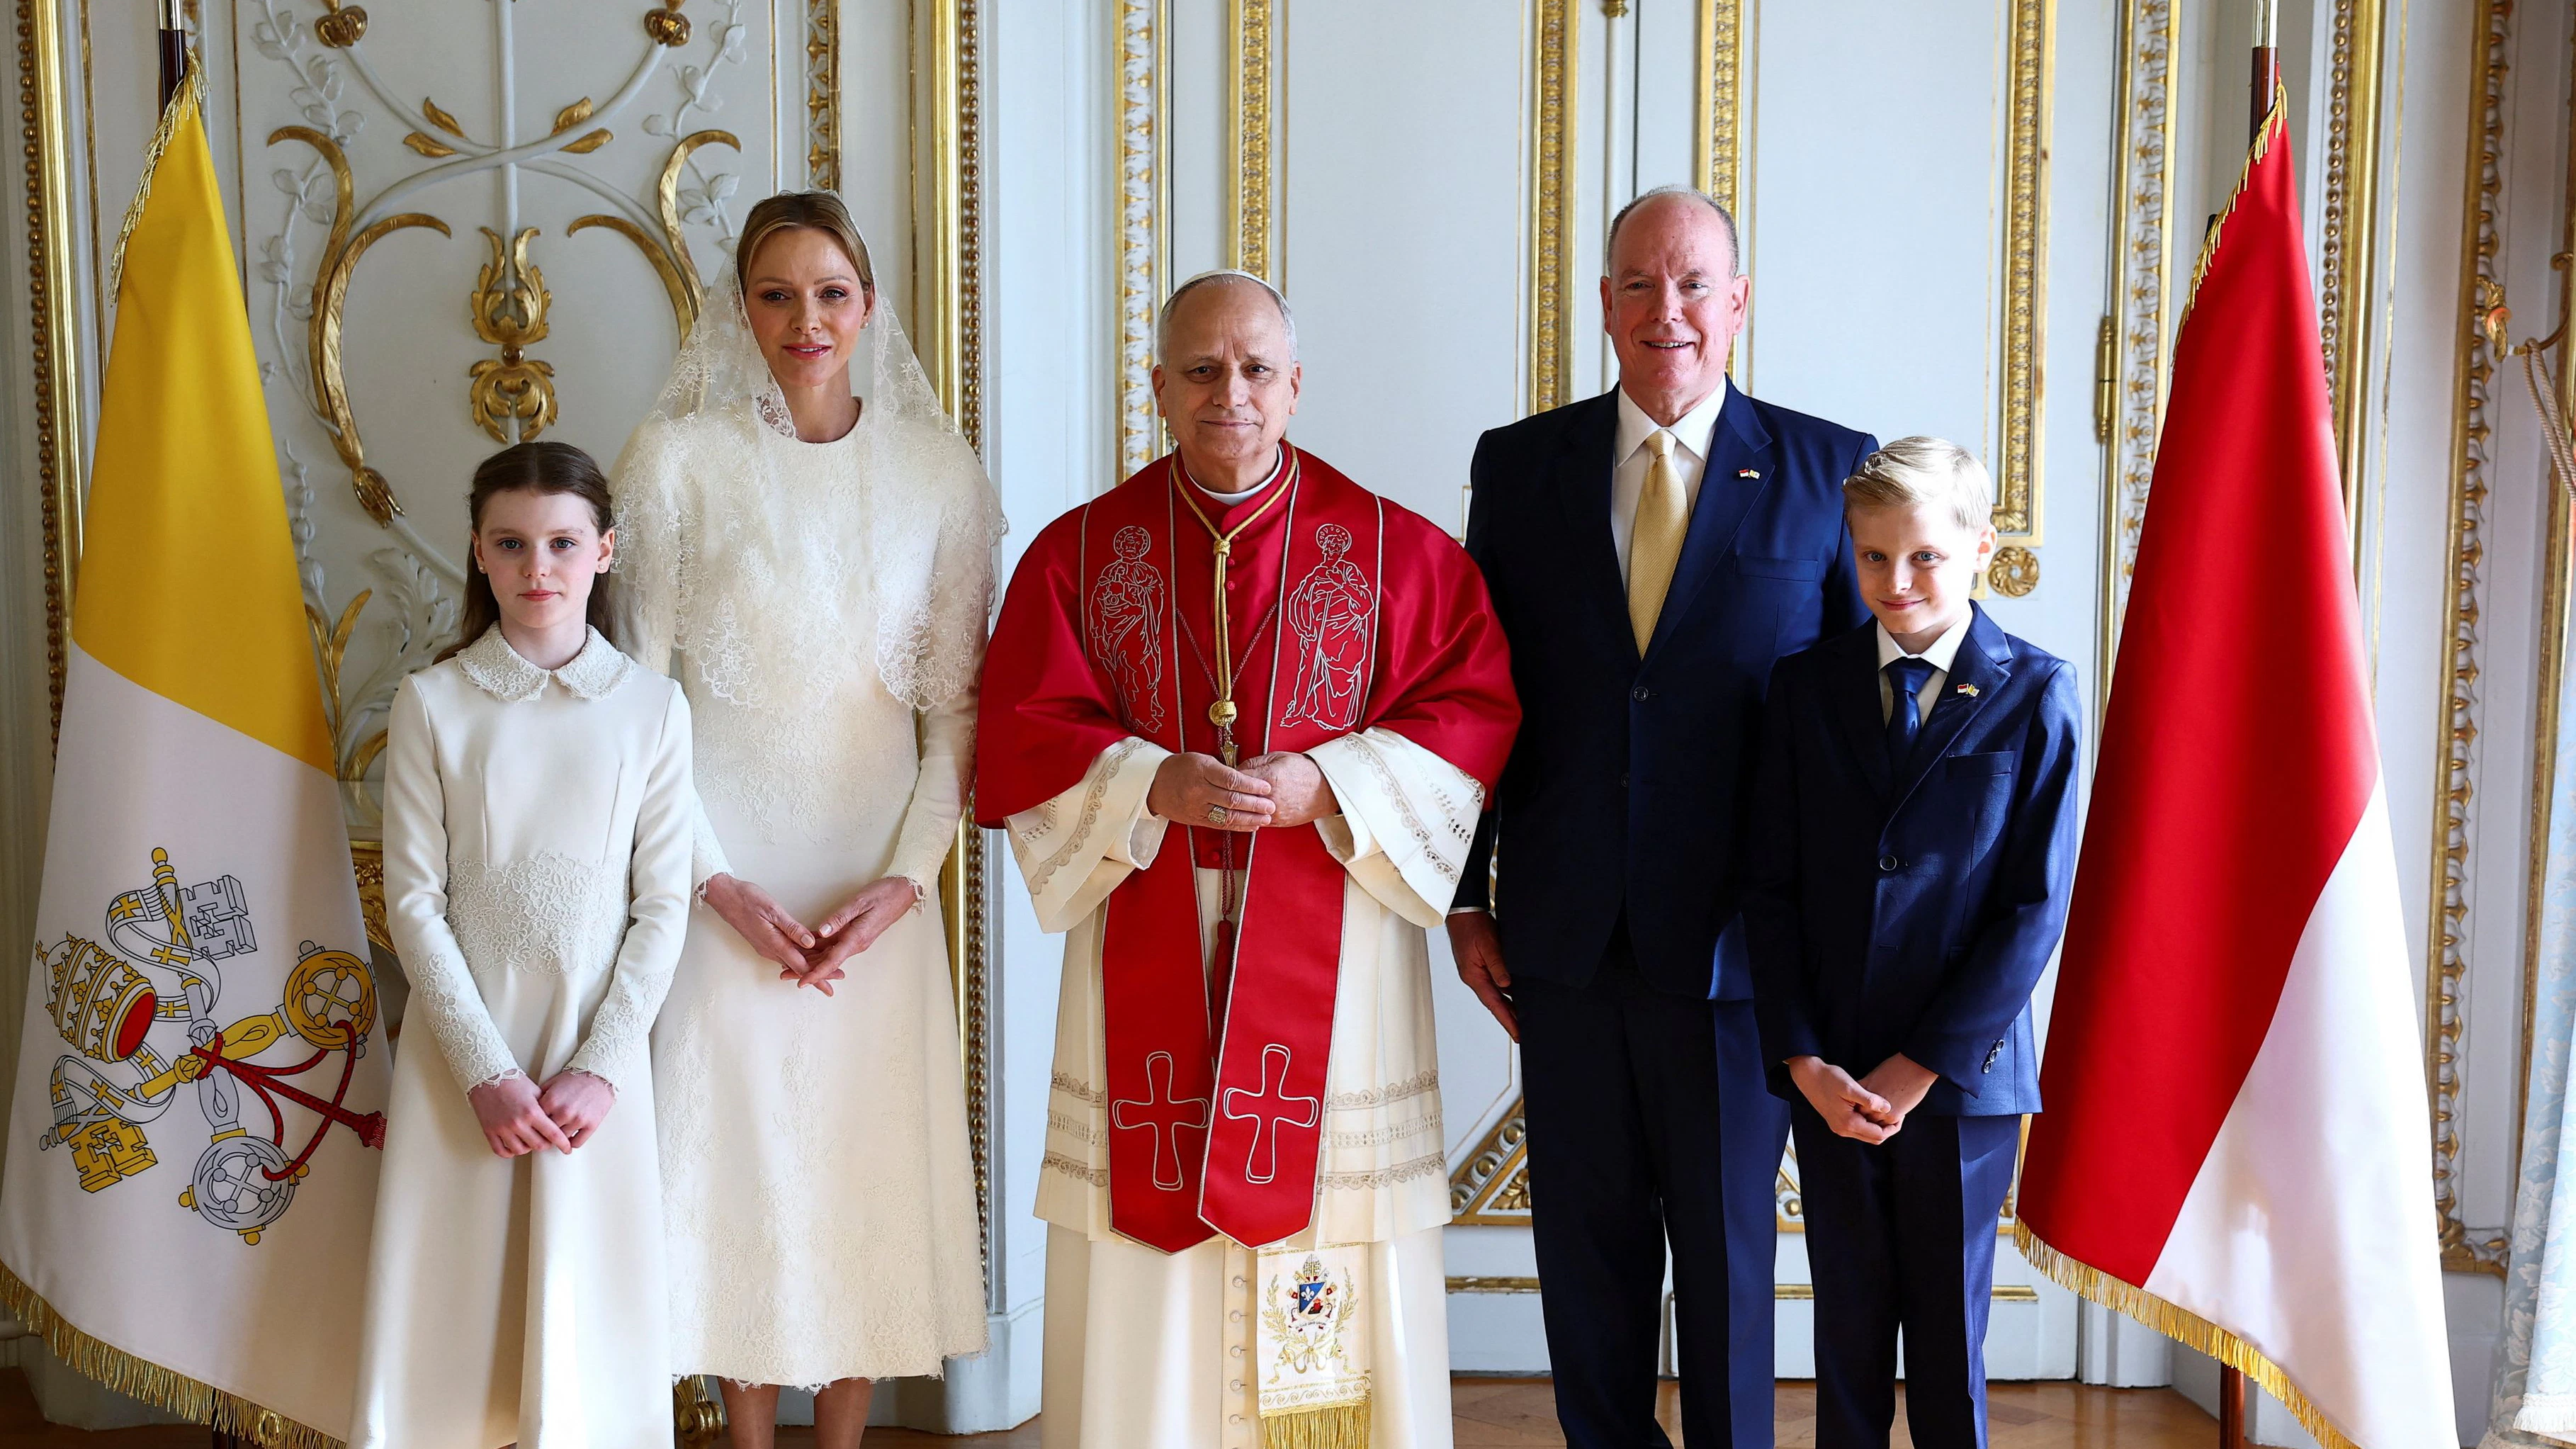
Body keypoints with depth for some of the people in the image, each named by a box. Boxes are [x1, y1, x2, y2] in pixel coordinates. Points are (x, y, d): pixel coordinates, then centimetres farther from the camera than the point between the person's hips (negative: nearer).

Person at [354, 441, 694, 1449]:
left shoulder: (651, 707, 0)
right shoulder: (432, 703, -1)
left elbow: (662, 905, -1)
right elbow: (413, 900, -3)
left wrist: (602, 1065, -10)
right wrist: (486, 1070, -10)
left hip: (598, 1042, 0)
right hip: (465, 1045, 0)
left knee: (588, 1291, 6)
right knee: (455, 1291, 6)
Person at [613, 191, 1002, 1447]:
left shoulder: (938, 469, 2)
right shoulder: (676, 458, -2)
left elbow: (958, 700, 2)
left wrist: (908, 874, -8)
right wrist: (717, 881, -9)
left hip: (879, 879, 1)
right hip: (727, 875, -1)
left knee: (871, 1153, 6)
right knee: (735, 1148, 5)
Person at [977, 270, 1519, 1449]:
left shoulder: (1394, 550, 3)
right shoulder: (1079, 552, 6)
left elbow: (1475, 708, -1)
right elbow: (1021, 734, 1)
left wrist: (1325, 786, -14)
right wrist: (1156, 786, -16)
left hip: (1331, 946, 0)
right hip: (1150, 945, 1)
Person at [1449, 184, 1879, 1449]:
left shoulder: (1826, 471, -1)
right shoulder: (1519, 465, 5)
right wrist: (1468, 897, 5)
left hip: (1736, 941, -2)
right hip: (1566, 937, 2)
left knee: (1728, 1241, 11)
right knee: (1587, 1237, 13)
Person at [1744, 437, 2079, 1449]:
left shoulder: (2035, 695, -4)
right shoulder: (1805, 686, 4)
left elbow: (2037, 906, -8)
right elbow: (1771, 889, 2)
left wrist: (1921, 1066, -11)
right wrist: (1803, 1061, -8)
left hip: (1963, 1074, -2)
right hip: (1829, 1076, 2)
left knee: (1950, 1330, 10)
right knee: (1848, 1326, 11)